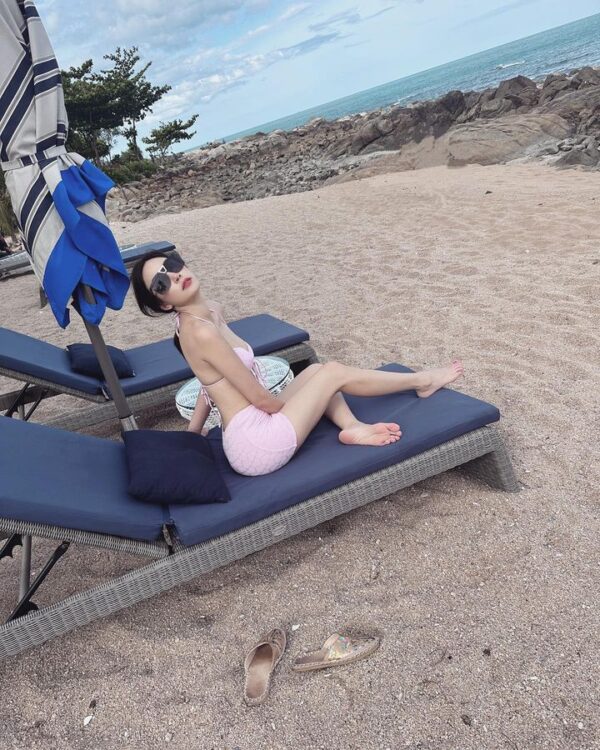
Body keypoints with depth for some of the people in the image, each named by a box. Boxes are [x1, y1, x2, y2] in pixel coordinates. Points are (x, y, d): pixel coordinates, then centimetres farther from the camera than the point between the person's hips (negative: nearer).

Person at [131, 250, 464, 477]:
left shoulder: (210, 312, 7)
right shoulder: (201, 332, -23)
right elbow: (260, 398, -18)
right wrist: (295, 402, 3)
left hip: (252, 429, 9)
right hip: (256, 445, -9)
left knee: (317, 371, 19)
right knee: (334, 372, 0)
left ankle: (352, 427, -3)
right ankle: (421, 381, 17)